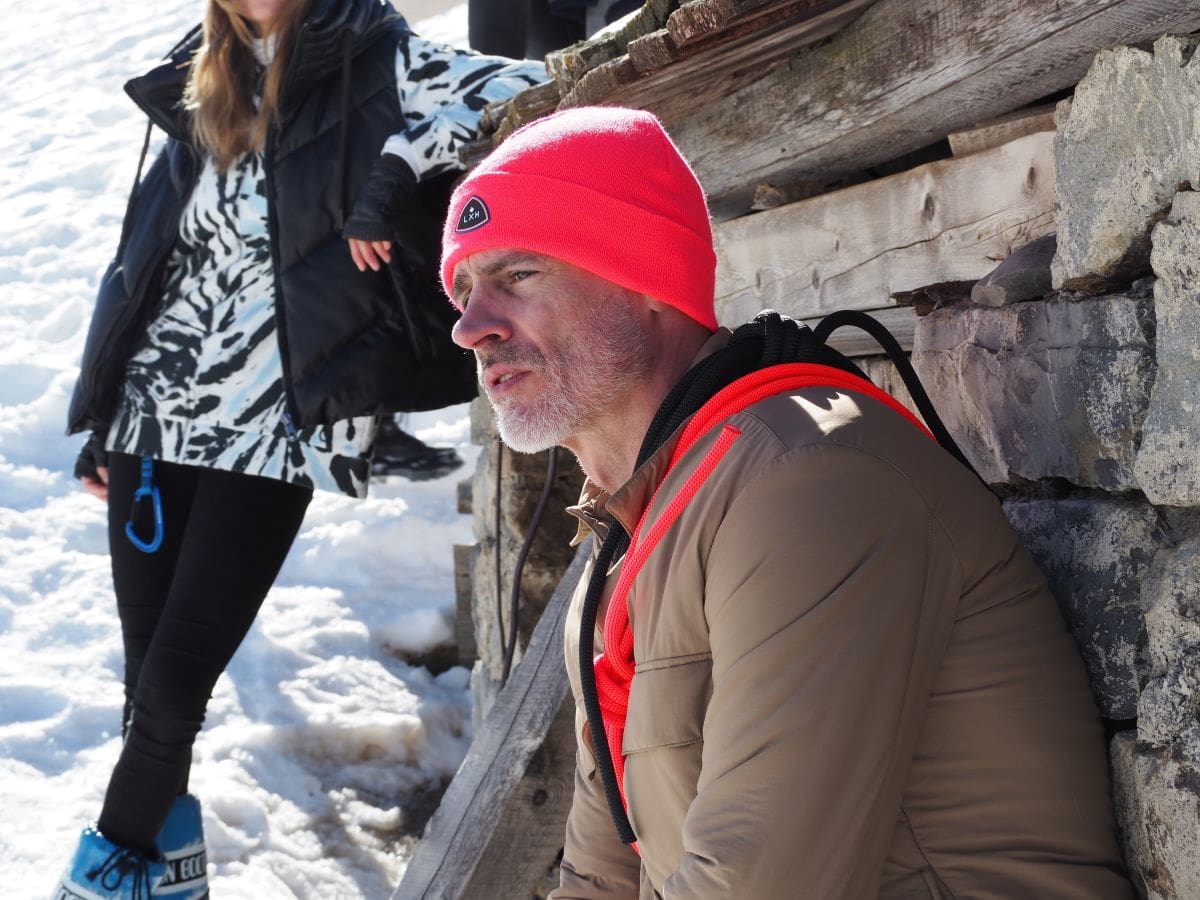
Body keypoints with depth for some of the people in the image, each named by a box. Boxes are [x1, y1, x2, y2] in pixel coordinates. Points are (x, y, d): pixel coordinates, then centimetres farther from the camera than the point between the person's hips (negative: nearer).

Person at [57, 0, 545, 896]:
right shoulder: (205, 88, 15)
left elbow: (527, 87, -18)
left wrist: (398, 167, -24)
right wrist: (102, 418, 18)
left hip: (270, 435, -5)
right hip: (153, 416, 5)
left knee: (175, 680, -5)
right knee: (150, 674, 4)